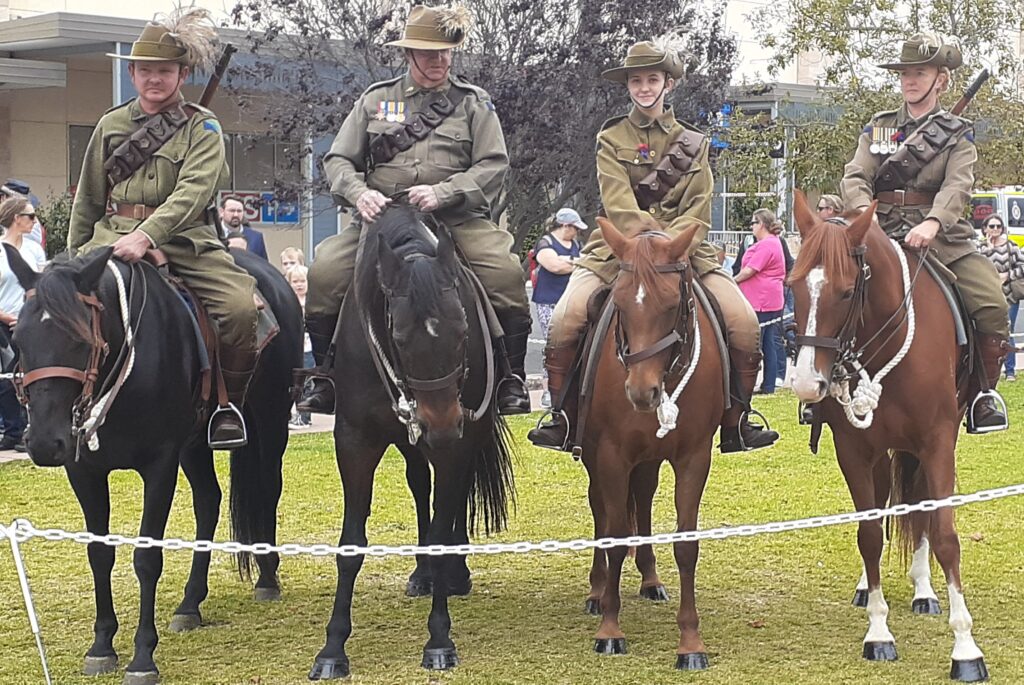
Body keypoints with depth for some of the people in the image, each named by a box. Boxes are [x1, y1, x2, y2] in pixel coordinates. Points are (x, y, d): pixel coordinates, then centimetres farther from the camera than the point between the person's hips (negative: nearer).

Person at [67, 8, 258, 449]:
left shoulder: (202, 128, 4)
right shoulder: (111, 126, 14)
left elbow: (193, 190, -13)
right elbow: (88, 201, 21)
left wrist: (147, 235, -28)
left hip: (185, 238, -2)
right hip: (115, 233, 2)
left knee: (241, 305, -24)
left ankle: (230, 403, -2)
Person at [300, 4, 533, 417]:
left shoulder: (474, 103, 11)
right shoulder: (375, 100, 14)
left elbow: (493, 165, 0)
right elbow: (339, 160, 11)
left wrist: (443, 192, -16)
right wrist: (359, 193, -12)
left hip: (457, 217, -1)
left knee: (506, 273, -27)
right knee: (323, 272, -21)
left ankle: (511, 380, -13)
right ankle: (326, 376, -6)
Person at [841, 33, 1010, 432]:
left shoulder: (957, 134, 8)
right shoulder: (878, 128, 15)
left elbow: (957, 186, -10)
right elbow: (856, 178, 2)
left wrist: (932, 223, -31)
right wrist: (863, 212, -22)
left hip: (941, 235, -1)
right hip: (884, 236, 2)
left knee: (992, 306, -21)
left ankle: (983, 390, -1)